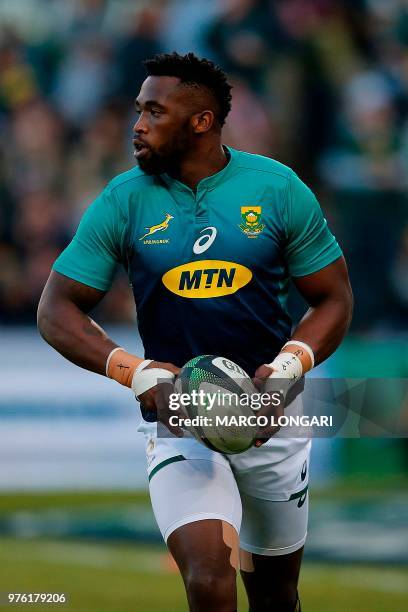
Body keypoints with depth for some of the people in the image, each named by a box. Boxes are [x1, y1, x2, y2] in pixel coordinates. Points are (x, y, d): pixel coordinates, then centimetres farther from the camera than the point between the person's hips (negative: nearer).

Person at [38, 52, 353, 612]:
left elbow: (334, 299, 3)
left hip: (272, 417, 2)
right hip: (177, 417, -2)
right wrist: (136, 371, -18)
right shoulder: (124, 200, -3)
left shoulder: (277, 188, -3)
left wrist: (288, 366, -16)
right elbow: (56, 312, -3)